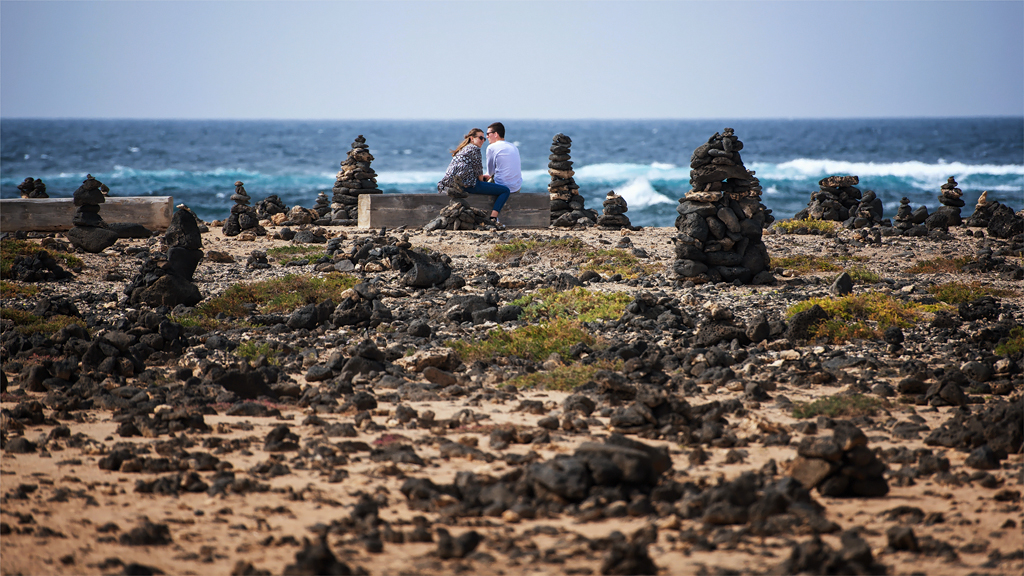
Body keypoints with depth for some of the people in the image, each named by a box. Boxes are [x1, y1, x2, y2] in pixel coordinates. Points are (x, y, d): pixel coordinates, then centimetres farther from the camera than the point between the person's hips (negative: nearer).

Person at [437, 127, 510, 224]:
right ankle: (493, 219, -24)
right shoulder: (474, 149, -1)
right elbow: (478, 168, -5)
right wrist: (481, 180, 11)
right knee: (505, 191, -10)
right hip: (467, 184, -10)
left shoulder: (462, 149, 27)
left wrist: (482, 176, 26)